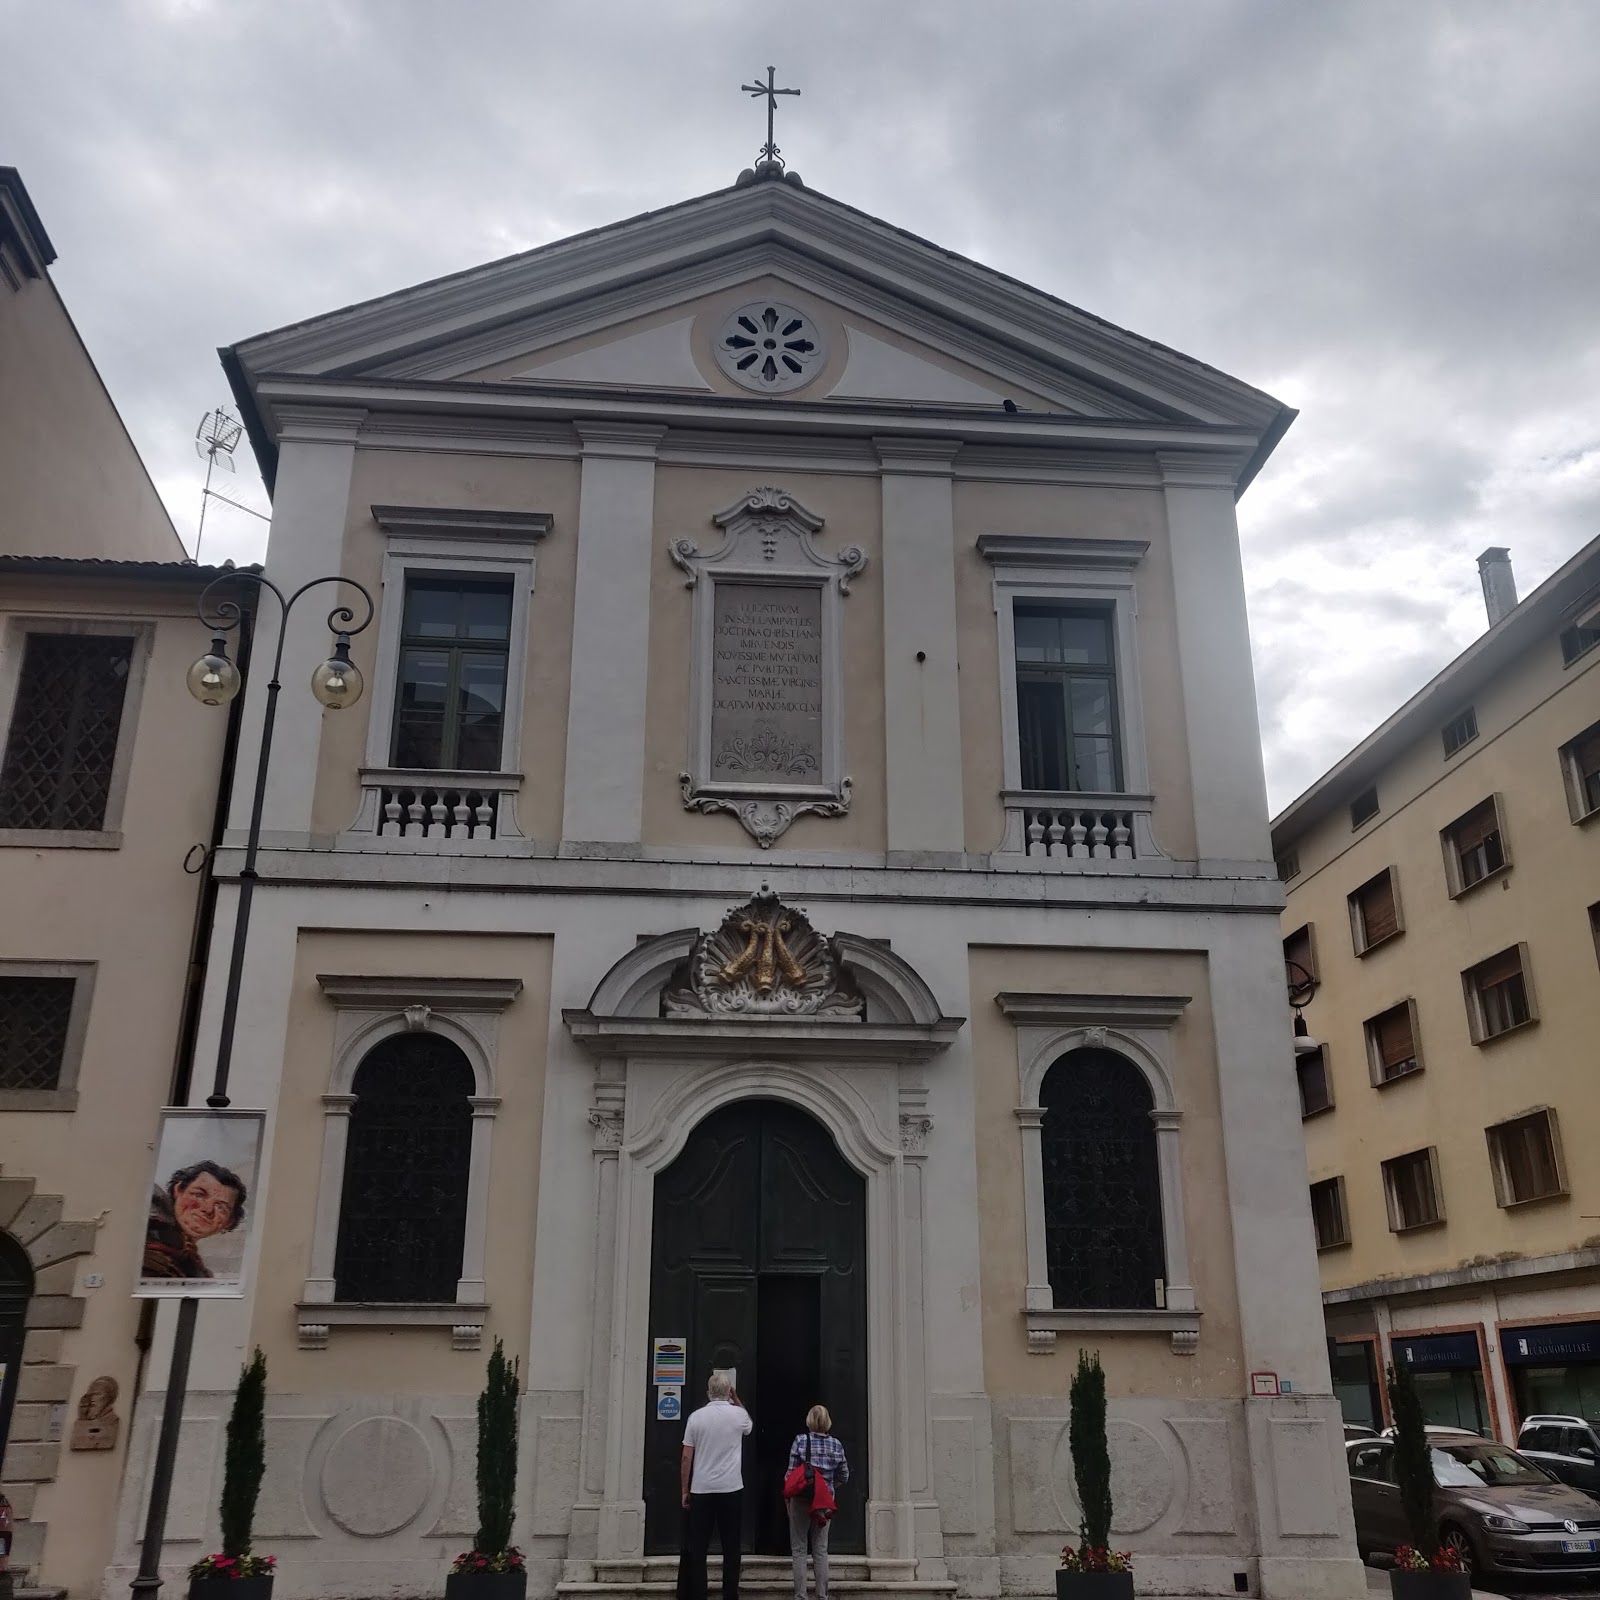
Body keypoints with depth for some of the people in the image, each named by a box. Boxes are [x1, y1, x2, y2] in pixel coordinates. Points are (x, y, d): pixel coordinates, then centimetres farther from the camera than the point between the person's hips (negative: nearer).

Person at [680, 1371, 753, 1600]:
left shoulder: (696, 1417, 0)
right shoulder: (738, 1414, -1)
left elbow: (686, 1458, 0)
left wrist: (684, 1491, 8)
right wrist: (735, 1398, 28)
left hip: (701, 1490, 1)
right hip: (731, 1489, -1)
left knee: (697, 1549, 4)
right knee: (731, 1549, 7)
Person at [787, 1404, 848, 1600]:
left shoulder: (801, 1441, -10)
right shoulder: (836, 1445, 0)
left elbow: (791, 1473, -10)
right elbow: (844, 1477, 6)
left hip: (801, 1500, -3)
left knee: (799, 1550, 6)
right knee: (821, 1550, 12)